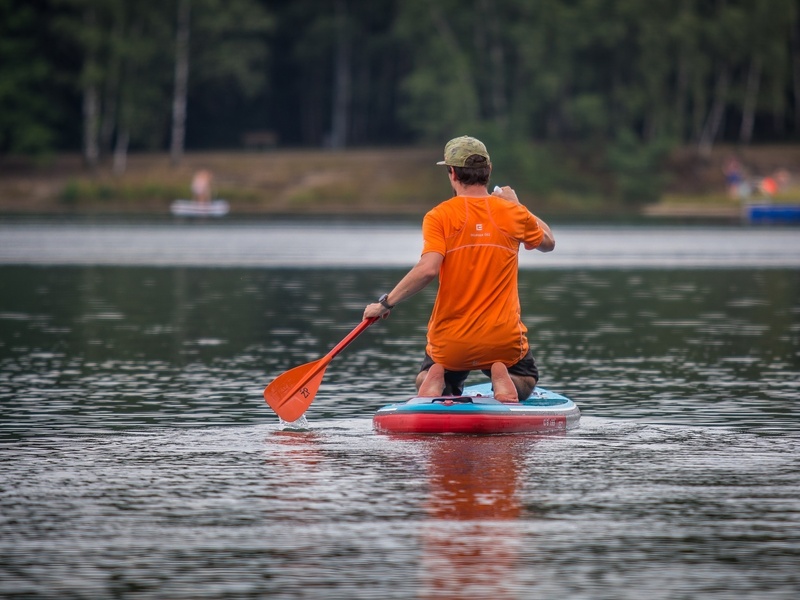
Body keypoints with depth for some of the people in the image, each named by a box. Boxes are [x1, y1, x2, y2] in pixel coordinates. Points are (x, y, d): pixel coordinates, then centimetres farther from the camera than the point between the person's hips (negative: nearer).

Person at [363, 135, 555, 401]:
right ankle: (503, 377, -6)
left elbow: (427, 269, -22)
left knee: (424, 383, 30)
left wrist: (385, 304, -13)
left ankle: (436, 380, -7)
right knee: (526, 382, 29)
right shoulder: (512, 212, -1)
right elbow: (548, 242, 18)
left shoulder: (439, 216, -9)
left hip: (450, 343, 0)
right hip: (503, 339, 0)